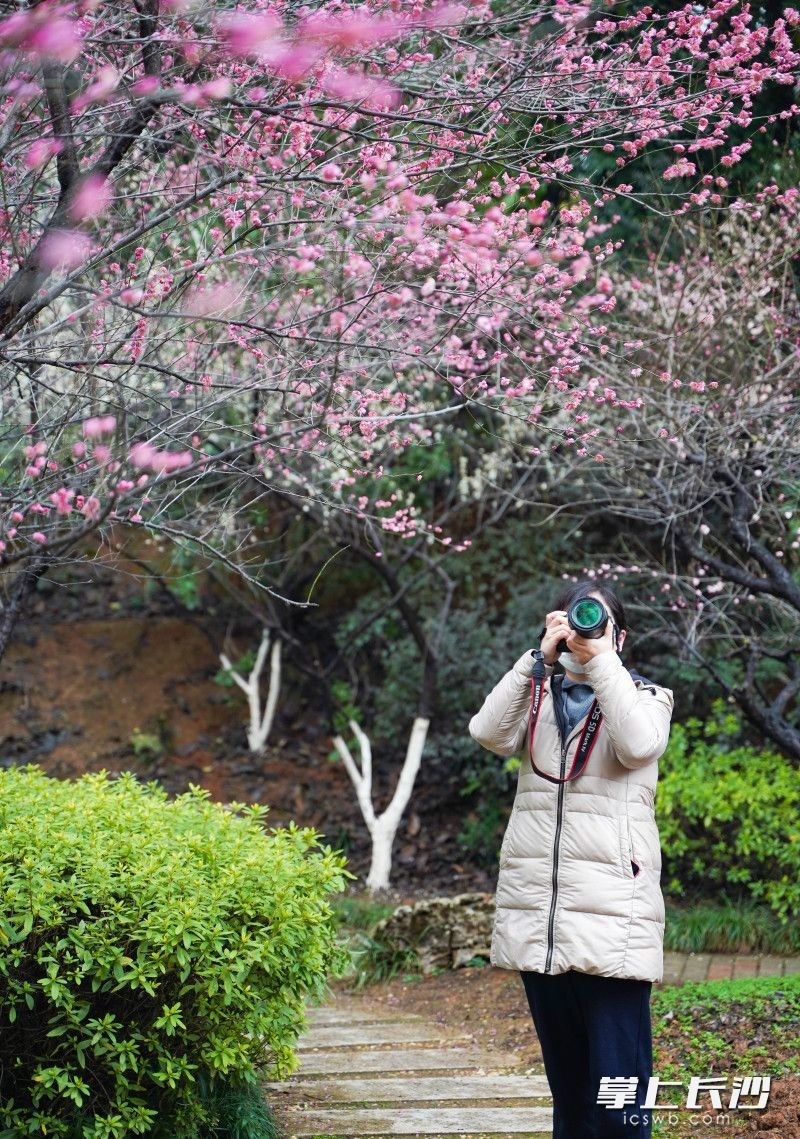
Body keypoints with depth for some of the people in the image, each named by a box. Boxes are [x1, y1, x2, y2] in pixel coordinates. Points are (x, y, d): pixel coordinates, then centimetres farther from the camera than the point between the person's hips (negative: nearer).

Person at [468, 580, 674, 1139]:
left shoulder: (646, 697, 8)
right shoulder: (539, 698, 15)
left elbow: (639, 746, -14)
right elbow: (490, 732, -6)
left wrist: (601, 656, -12)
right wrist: (542, 656, -9)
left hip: (611, 919, -4)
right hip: (536, 916, 4)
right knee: (566, 1091, 12)